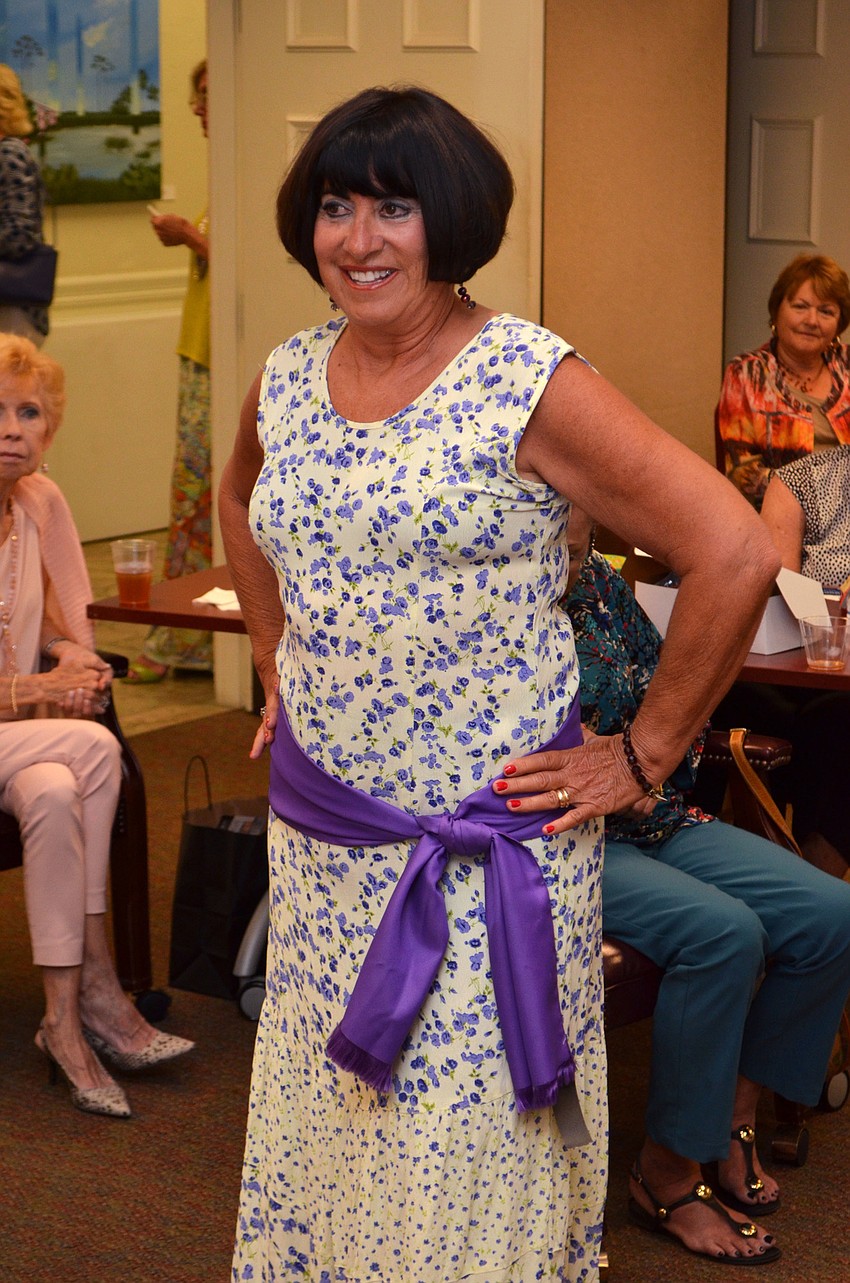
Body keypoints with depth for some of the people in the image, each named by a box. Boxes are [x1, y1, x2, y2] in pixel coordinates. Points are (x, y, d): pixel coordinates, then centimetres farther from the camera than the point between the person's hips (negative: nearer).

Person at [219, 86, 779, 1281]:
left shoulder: (530, 385, -15)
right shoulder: (288, 379, 5)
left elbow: (736, 554, -19)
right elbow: (242, 505, 29)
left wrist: (644, 755, -14)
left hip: (485, 849, -6)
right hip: (317, 833, 6)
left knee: (465, 1161, 0)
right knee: (320, 1134, 16)